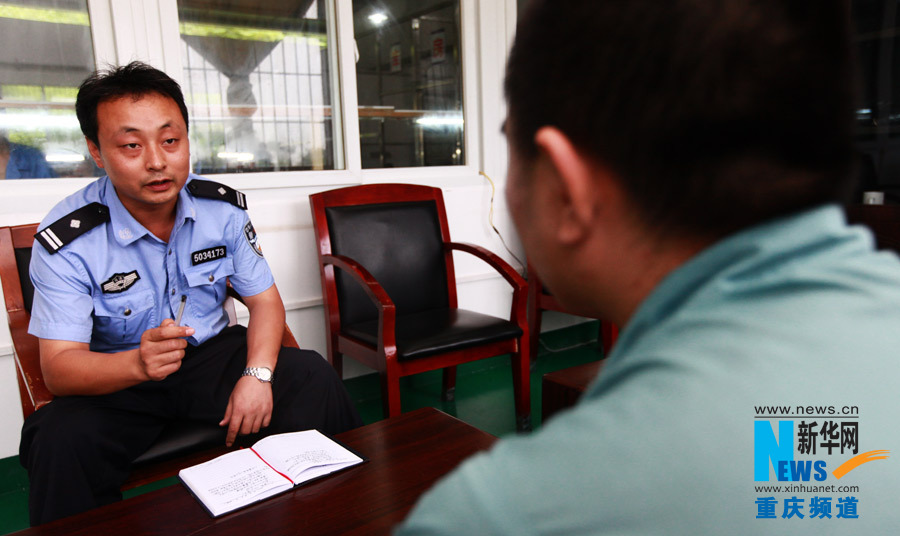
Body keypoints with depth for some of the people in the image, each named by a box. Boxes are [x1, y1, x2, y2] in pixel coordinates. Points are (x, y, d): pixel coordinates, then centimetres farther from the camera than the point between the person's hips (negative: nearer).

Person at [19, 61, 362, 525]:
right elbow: (59, 366, -18)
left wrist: (258, 375, -21)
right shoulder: (66, 240, -16)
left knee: (313, 377, -19)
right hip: (116, 377, -2)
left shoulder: (223, 208, -8)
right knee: (62, 439, -32)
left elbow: (264, 299, -2)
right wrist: (139, 363, -41)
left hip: (212, 353, 3)